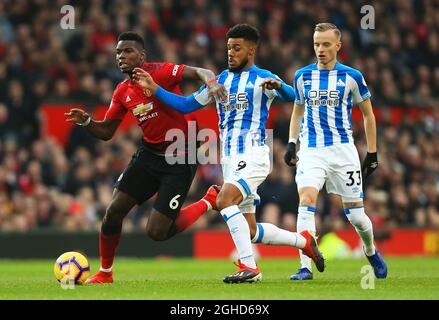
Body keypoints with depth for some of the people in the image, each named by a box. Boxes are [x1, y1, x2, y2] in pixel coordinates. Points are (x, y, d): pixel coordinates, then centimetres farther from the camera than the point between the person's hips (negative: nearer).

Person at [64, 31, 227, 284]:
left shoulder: (158, 72, -14)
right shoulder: (123, 92, 7)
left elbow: (199, 72, -23)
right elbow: (106, 132, 12)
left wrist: (211, 82, -46)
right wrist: (86, 121, -8)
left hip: (180, 161, -6)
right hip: (149, 154, 6)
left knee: (157, 232, -10)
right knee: (114, 211, -5)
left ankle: (209, 202, 14)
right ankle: (105, 273, 16)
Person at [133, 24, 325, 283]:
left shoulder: (262, 78, -2)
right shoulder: (221, 80, 17)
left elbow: (291, 97, -19)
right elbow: (186, 105, 20)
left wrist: (278, 85, -40)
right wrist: (154, 88, 10)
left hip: (253, 154, -7)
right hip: (230, 159, 7)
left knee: (225, 200, -28)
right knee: (250, 231, 5)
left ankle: (249, 267, -26)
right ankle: (303, 241, 26)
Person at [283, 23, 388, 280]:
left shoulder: (351, 76, 1)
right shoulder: (303, 76, 7)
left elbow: (368, 114, 10)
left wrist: (372, 153, 7)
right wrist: (292, 143, 9)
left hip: (343, 149, -1)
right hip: (311, 150, 1)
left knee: (356, 215, 4)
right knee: (306, 200, -21)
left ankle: (372, 253, 35)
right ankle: (305, 268, -22)